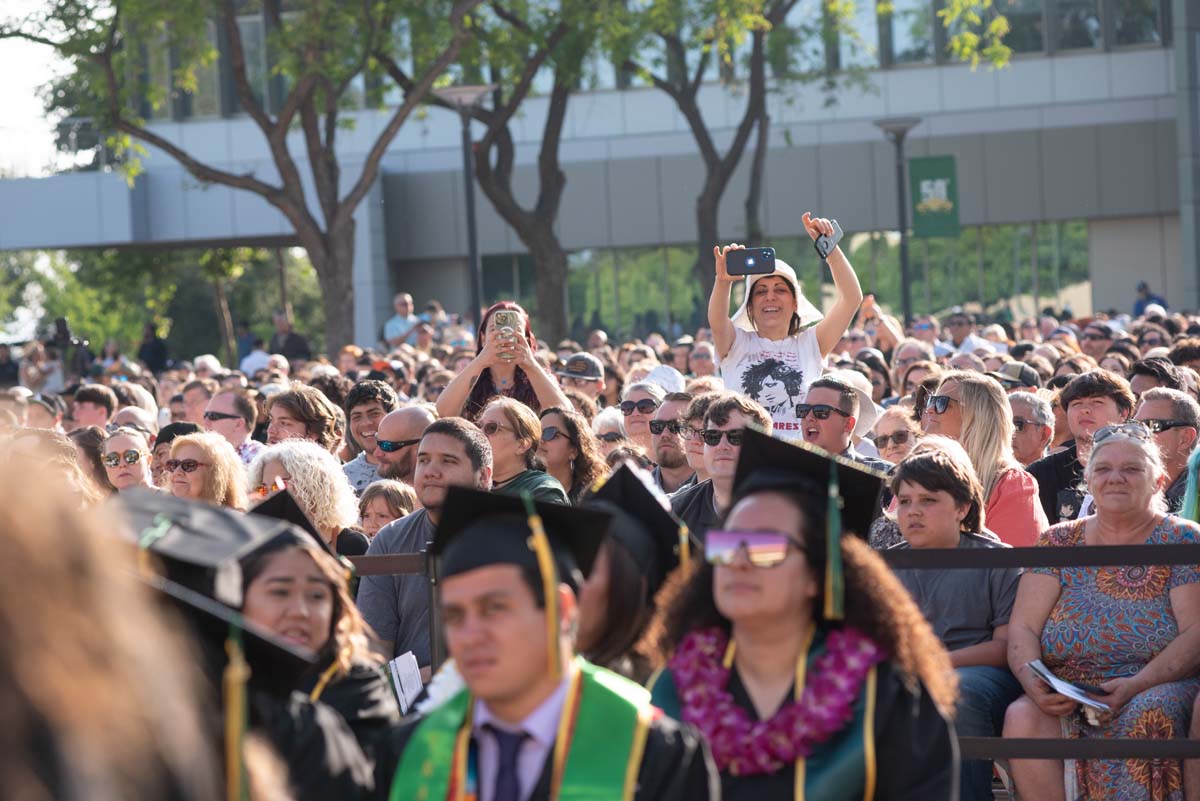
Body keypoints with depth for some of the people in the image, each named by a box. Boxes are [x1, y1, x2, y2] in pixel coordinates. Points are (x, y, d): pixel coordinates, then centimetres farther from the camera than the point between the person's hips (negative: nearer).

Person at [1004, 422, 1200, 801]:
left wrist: (1136, 685, -20)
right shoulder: (1058, 542, 13)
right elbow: (1022, 628, 5)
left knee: (1147, 713, -37)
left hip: (1159, 686, -2)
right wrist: (1032, 681, -17)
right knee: (1021, 717, -29)